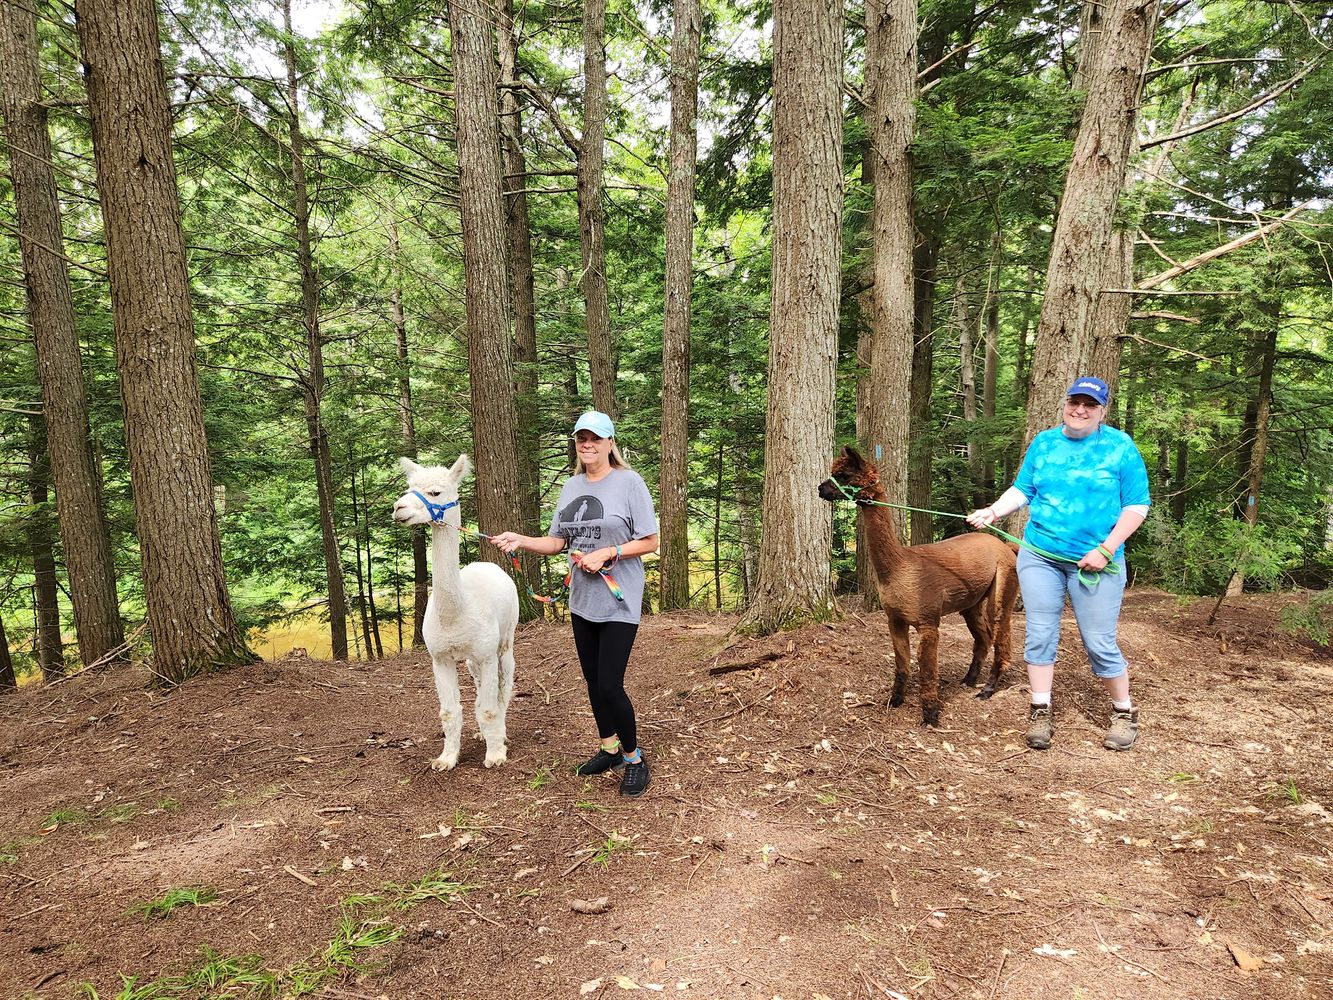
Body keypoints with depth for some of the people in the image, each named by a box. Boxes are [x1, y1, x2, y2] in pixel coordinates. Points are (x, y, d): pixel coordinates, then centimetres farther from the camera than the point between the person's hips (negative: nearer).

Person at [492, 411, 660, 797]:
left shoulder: (629, 482, -8)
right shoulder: (571, 486, 10)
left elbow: (650, 542, -9)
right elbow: (557, 543, 10)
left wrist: (607, 553, -20)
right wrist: (519, 540, -6)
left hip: (619, 602, -6)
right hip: (582, 601, 7)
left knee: (610, 685, -9)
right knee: (593, 681, 15)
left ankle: (634, 758, 12)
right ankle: (609, 748, 34)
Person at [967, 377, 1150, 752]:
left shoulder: (1120, 446, -2)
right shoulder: (1044, 443, 8)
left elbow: (1137, 505, -4)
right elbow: (1022, 490, 10)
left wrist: (1106, 549, -13)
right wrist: (993, 511, -9)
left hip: (1095, 563, -3)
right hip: (1039, 557, 3)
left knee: (1100, 643, 1)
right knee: (1040, 635, 4)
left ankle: (1124, 713, 23)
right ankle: (1040, 712, 15)